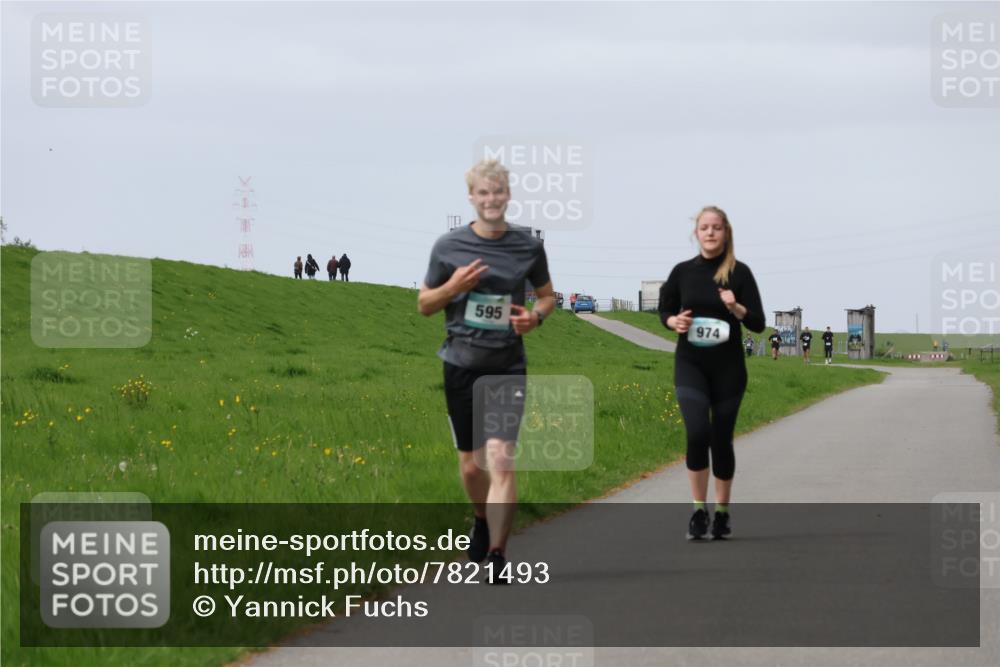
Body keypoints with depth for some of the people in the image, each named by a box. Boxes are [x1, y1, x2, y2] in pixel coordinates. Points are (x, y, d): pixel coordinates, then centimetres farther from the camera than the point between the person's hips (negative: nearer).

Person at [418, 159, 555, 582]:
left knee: (501, 460, -15)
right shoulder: (449, 247, 0)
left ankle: (497, 556, -14)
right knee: (471, 464, 12)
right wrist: (454, 285, -11)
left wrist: (537, 316, -7)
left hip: (508, 367, -1)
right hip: (462, 366, 1)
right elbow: (424, 304, 9)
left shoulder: (528, 246, 1)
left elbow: (547, 295, 16)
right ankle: (482, 520, 44)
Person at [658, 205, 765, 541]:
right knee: (697, 432, -18)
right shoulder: (683, 271, 2)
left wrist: (736, 308, -23)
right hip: (690, 364, 0)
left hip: (728, 366, 0)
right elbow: (665, 311, 15)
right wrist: (675, 322, -7)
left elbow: (758, 324, -5)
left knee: (721, 438, 6)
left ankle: (722, 512, 23)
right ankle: (698, 510, -6)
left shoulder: (739, 273, -4)